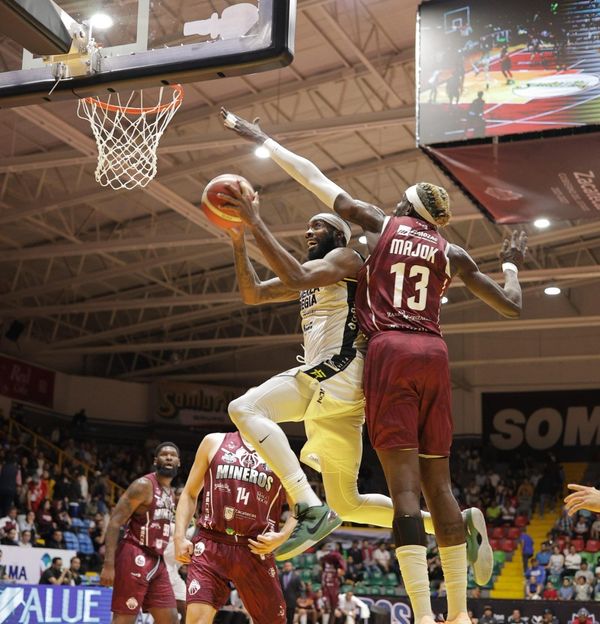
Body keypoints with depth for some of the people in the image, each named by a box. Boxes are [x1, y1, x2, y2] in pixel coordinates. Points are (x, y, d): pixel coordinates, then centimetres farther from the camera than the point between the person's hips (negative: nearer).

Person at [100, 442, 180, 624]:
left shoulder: (171, 493, 16)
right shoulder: (144, 485, -11)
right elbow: (115, 522, -16)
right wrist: (108, 564, -24)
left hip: (157, 560, 9)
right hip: (135, 558, -9)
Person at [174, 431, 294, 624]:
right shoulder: (214, 442, 11)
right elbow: (190, 494, 13)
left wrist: (282, 536, -4)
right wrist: (180, 536, 1)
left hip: (256, 550, 2)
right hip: (211, 544, -1)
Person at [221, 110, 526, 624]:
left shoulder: (379, 224, 11)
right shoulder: (451, 253, 16)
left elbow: (313, 177, 16)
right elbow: (512, 307, 19)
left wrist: (260, 138, 26)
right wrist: (512, 264, 39)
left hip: (389, 351, -3)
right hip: (433, 355, 3)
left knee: (405, 484, -8)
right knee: (439, 483, 11)